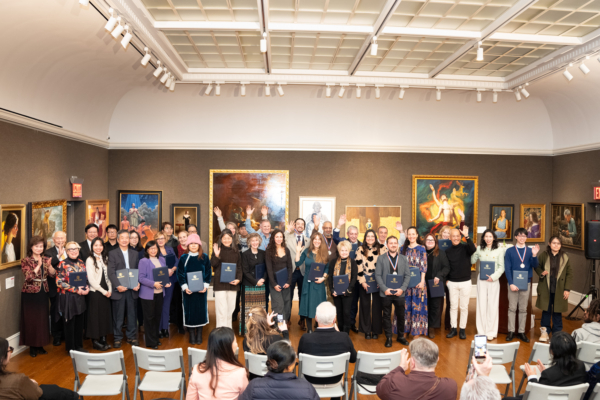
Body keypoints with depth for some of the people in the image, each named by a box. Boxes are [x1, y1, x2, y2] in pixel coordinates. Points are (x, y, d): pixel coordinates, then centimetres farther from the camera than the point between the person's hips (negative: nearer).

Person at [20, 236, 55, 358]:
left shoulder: (45, 259, 5)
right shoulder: (26, 261, -7)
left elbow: (53, 275, -3)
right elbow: (28, 277, -18)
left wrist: (49, 265, -20)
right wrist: (38, 265, -25)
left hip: (43, 294, 4)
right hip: (30, 294, -4)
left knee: (42, 319, 9)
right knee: (31, 320, 4)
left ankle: (40, 345, 21)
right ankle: (32, 346, 17)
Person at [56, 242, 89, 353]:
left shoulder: (81, 262, 8)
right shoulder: (63, 264, -8)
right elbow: (59, 282, -13)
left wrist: (87, 288, -6)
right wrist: (77, 290, -17)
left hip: (80, 297, 5)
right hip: (68, 298, -5)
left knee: (79, 323, 11)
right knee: (69, 323, 4)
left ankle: (79, 346, 24)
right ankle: (71, 348, 17)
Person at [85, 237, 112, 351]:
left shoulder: (105, 259, 9)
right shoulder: (90, 260, -8)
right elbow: (91, 279, -12)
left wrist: (110, 290, -2)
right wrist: (103, 291, -11)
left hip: (106, 292, 6)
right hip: (95, 292, -5)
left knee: (105, 315, 8)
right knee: (95, 316, 1)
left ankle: (103, 340, 18)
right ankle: (95, 341, 11)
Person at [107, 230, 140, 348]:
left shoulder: (135, 254, 11)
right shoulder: (112, 254, 1)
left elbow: (138, 271, 9)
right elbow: (111, 273, -7)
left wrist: (138, 283, -7)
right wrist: (118, 286, -18)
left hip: (132, 289, 3)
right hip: (119, 289, -3)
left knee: (132, 314, 9)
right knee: (118, 315, 5)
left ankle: (131, 336, 20)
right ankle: (117, 338, 17)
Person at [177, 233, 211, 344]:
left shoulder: (204, 257, 2)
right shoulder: (183, 258, 2)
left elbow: (208, 273, 3)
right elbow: (180, 274, 1)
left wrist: (206, 285, -8)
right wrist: (184, 287, -10)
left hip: (201, 289, 0)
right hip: (188, 290, 0)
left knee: (201, 310, 4)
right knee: (189, 311, 3)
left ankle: (199, 335, 16)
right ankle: (192, 335, 14)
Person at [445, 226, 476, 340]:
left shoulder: (465, 247, -3)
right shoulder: (447, 251, 4)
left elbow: (473, 249, -27)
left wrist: (467, 236, -35)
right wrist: (446, 279, -1)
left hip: (465, 282, -2)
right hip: (452, 283, 2)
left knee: (464, 307, 6)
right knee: (453, 306, 8)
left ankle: (462, 329, 16)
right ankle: (453, 329, 17)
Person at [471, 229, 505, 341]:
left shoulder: (499, 250, -1)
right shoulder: (479, 249, 6)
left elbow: (501, 267, -2)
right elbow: (472, 261, 4)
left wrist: (493, 277, -13)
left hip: (493, 280, -2)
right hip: (481, 280, 2)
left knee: (492, 306, 3)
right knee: (481, 304, 4)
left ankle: (491, 332, 13)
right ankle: (481, 331, 13)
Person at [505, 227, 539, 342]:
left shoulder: (530, 251, 7)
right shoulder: (509, 251, 1)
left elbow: (534, 266, -4)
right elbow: (507, 268, -4)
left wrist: (534, 255, -21)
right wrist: (511, 283, -14)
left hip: (526, 283, 2)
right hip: (513, 283, -2)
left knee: (523, 309, 7)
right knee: (512, 308, 3)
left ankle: (521, 332, 15)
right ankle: (511, 331, 9)